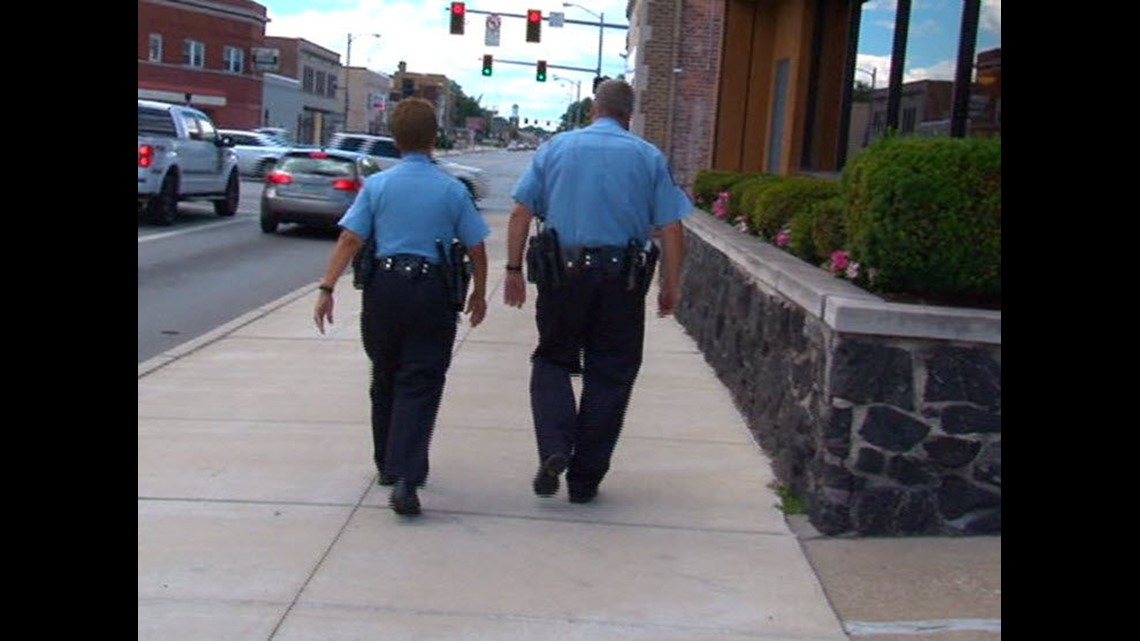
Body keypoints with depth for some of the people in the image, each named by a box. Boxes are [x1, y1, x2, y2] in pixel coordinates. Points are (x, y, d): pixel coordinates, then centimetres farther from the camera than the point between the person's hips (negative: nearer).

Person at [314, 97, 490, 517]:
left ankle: (388, 465, 32)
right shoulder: (453, 190, 0)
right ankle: (406, 476, -15)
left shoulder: (376, 186, 1)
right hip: (434, 293, -2)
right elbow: (476, 249, 3)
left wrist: (327, 288, -5)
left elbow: (349, 240, -6)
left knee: (385, 380, 18)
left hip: (383, 289, 2)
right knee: (420, 386, -2)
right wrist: (479, 294, 16)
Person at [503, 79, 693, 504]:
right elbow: (671, 229, 0)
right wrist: (671, 286, 7)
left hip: (561, 273, 0)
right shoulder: (649, 157, 6)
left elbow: (520, 213, 3)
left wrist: (514, 269, 8)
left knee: (552, 361, 16)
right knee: (608, 377, 9)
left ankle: (554, 449, -6)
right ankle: (585, 480, 14)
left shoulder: (555, 147, 7)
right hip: (623, 279, 0)